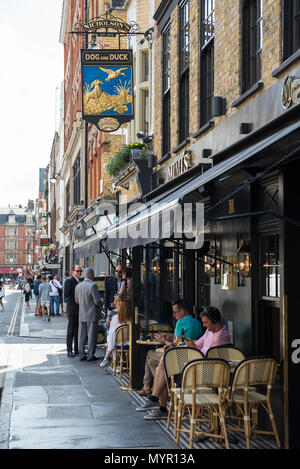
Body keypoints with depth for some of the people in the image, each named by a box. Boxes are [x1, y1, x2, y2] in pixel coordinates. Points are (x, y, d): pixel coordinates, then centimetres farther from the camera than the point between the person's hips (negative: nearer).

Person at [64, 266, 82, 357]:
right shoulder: (69, 280, -8)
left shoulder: (80, 280, 15)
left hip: (80, 309, 7)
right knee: (71, 331, -2)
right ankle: (69, 350, 2)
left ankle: (77, 349, 15)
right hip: (72, 309, -7)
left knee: (79, 330, 9)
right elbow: (66, 294, -16)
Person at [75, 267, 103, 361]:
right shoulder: (92, 286, -16)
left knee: (82, 335, 11)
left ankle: (82, 354, 14)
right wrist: (102, 302, 4)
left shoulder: (78, 286, 6)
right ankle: (90, 355, 2)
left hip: (82, 315, 6)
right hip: (92, 315, -6)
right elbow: (98, 301, -17)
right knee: (92, 335, 0)